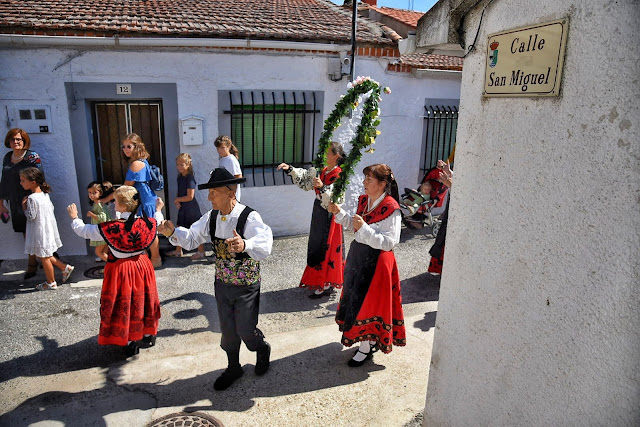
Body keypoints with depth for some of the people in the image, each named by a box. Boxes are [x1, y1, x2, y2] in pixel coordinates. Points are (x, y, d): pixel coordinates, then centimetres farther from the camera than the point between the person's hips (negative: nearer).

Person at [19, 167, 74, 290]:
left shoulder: (32, 198, -22)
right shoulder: (45, 194, 3)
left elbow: (31, 216, -21)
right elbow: (51, 208, 13)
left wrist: (24, 206, -9)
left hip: (40, 232, -9)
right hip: (48, 229, 9)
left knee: (44, 257, 6)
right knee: (44, 256, 22)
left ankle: (51, 283, 19)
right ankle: (65, 268, 24)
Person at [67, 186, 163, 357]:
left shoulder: (109, 228, -22)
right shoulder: (147, 223, -13)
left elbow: (83, 231, -7)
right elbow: (156, 222, 13)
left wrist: (74, 217, 13)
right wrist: (158, 210, 33)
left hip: (120, 270, -4)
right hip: (142, 266, 4)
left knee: (122, 305, 11)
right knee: (143, 300, 20)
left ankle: (130, 342, 19)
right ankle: (148, 335, 34)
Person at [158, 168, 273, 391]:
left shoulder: (249, 217, -26)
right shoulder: (211, 217, -5)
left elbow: (264, 246, -41)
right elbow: (191, 238, -1)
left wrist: (244, 245, -63)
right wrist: (173, 232, -22)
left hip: (246, 286, -5)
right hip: (222, 284, 5)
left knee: (245, 330, 6)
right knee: (228, 330, 18)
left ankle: (262, 350, 41)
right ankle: (233, 367, 42)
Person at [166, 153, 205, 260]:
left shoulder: (190, 178, -18)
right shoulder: (180, 177, 8)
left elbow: (190, 197, -21)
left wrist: (177, 199, -8)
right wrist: (177, 201, -5)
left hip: (191, 208, -9)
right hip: (182, 207, 9)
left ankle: (201, 252, 10)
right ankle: (178, 251, 31)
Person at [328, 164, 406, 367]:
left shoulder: (391, 209, -21)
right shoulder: (363, 200, 3)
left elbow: (390, 242, -26)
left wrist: (364, 228, -33)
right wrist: (339, 213, 0)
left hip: (376, 260, -8)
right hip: (358, 254, 8)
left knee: (368, 302, 2)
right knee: (356, 297, 18)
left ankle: (366, 348, 21)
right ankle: (370, 340, 36)